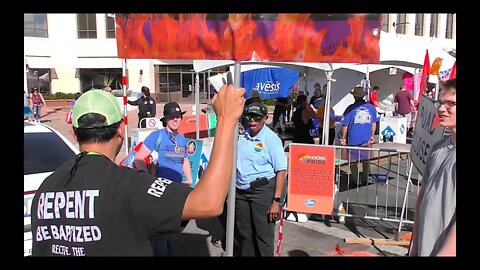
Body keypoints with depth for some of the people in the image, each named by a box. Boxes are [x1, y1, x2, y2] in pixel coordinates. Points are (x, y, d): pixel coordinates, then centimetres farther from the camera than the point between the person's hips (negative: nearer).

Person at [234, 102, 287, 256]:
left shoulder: (271, 139, -10)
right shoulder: (241, 137, 7)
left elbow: (281, 171, -13)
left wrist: (276, 201, -17)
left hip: (263, 191, -5)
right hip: (241, 192, 6)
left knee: (263, 235, 3)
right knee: (242, 235, 16)